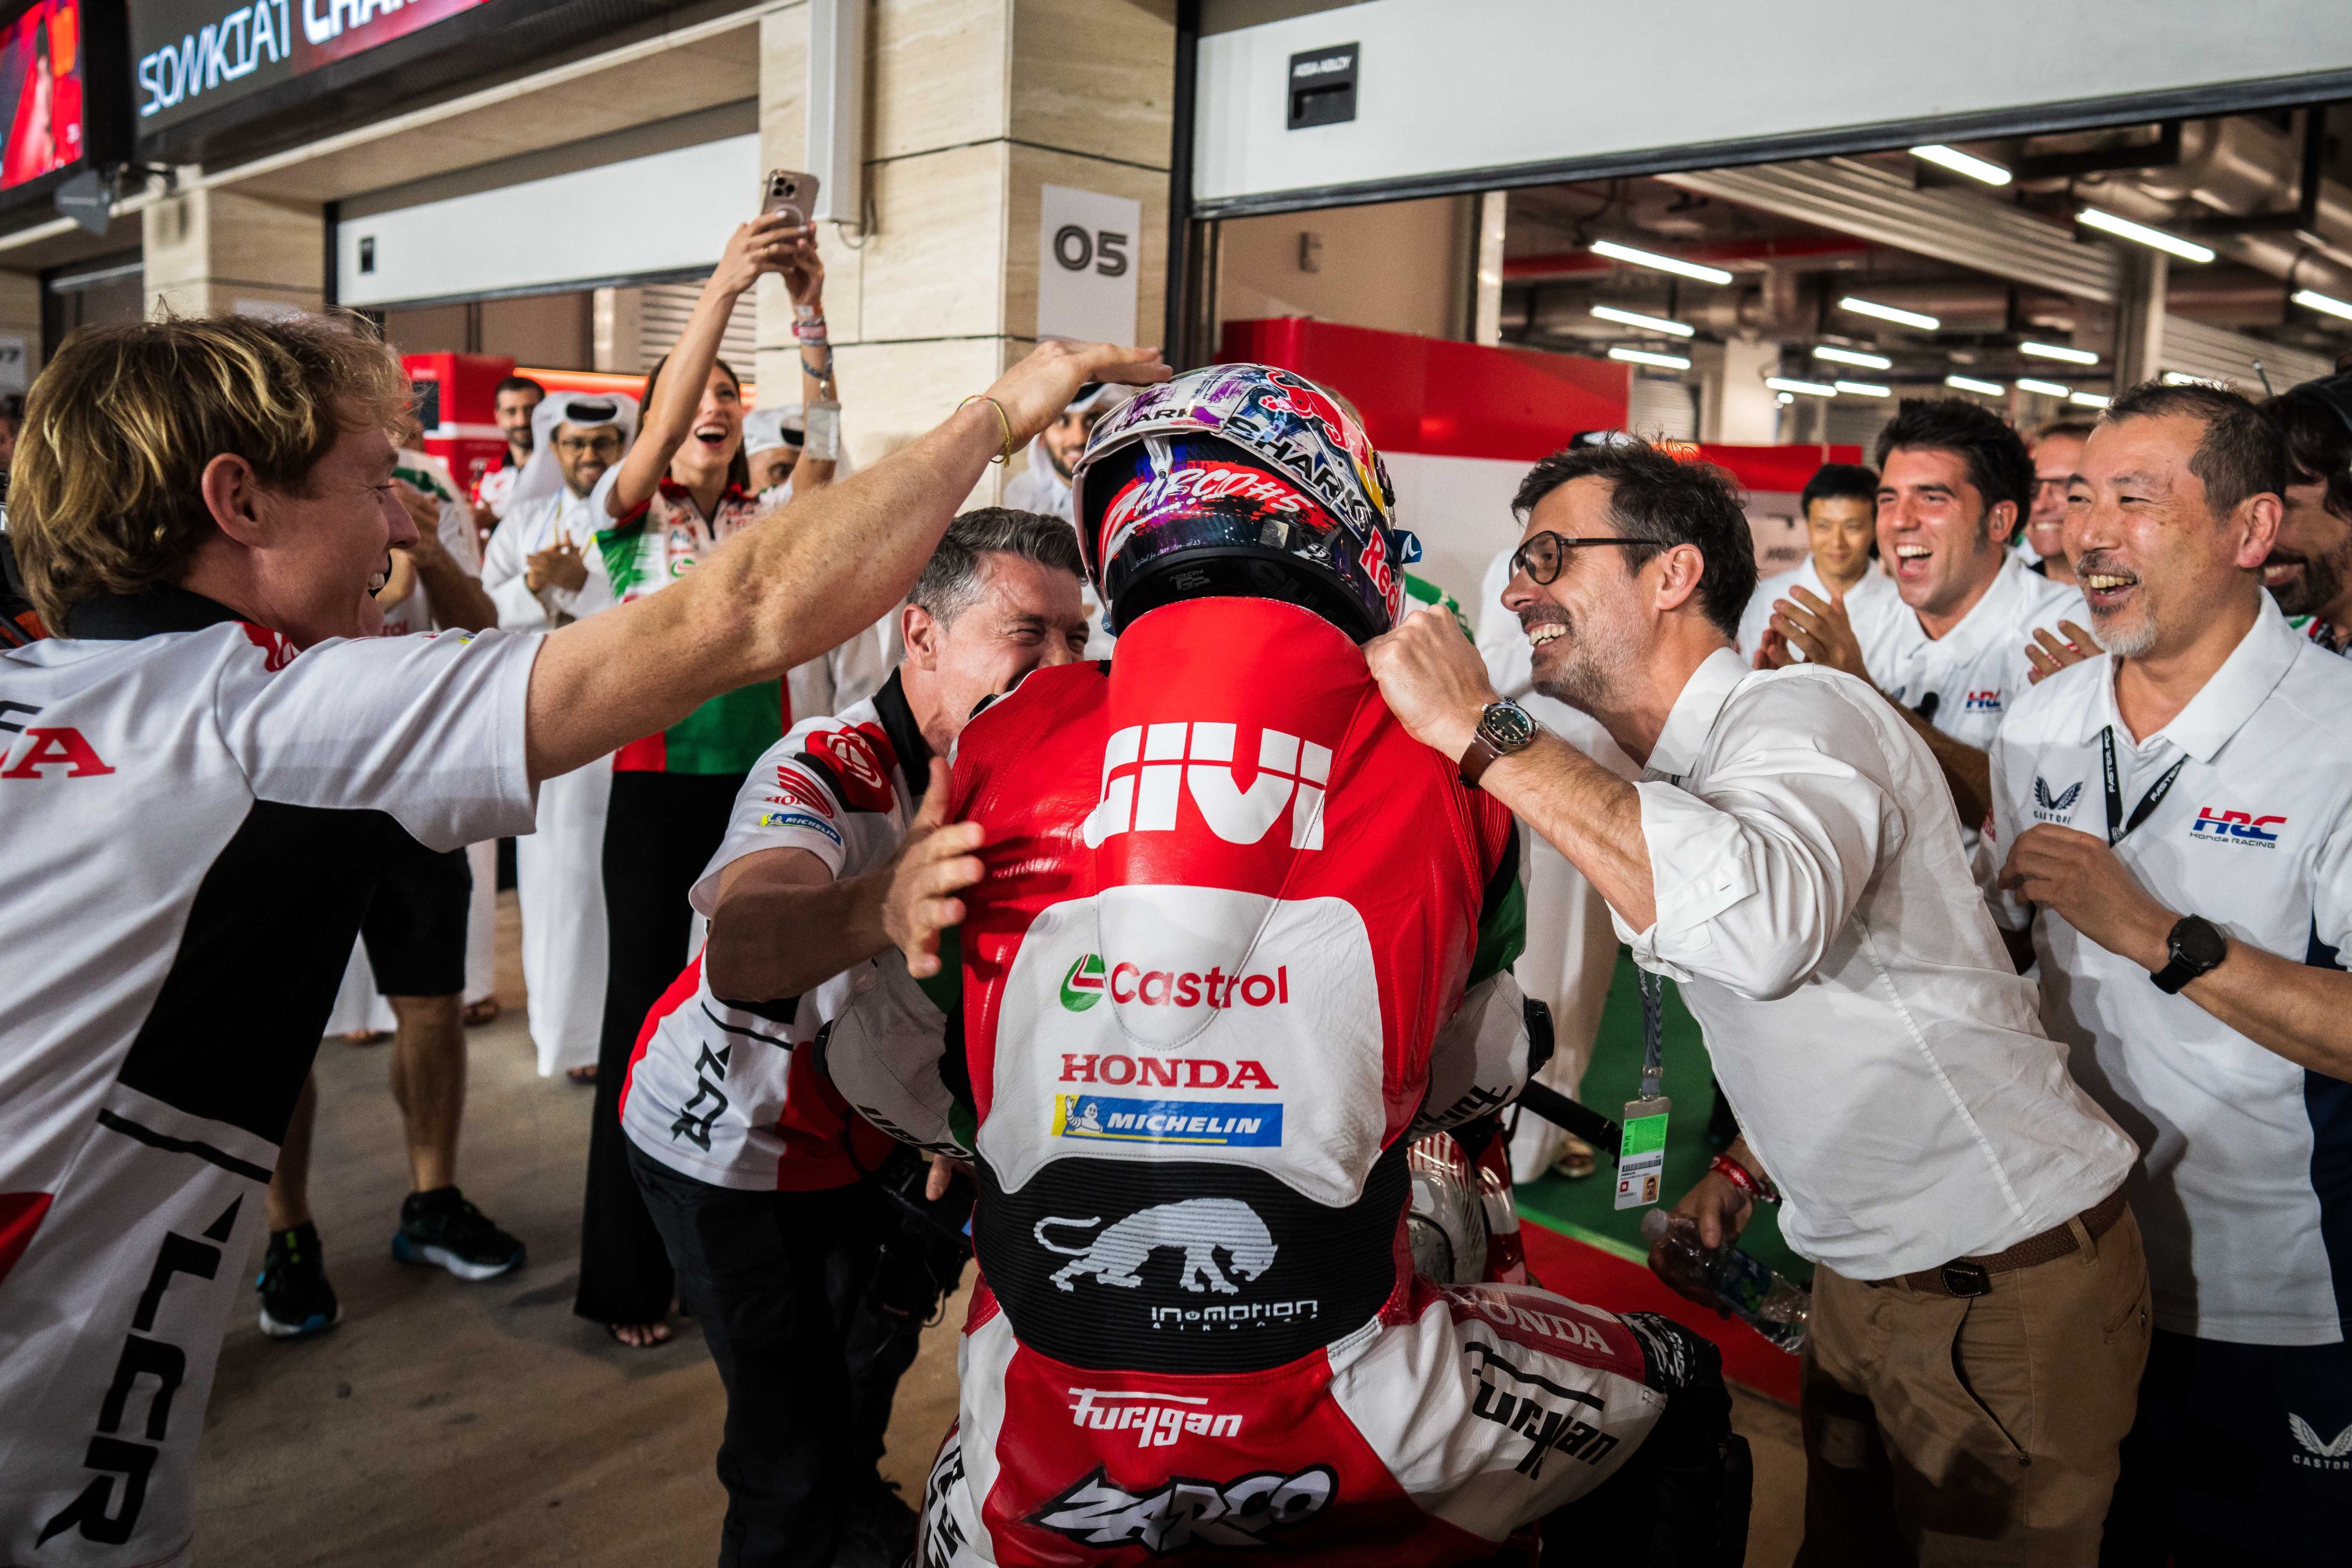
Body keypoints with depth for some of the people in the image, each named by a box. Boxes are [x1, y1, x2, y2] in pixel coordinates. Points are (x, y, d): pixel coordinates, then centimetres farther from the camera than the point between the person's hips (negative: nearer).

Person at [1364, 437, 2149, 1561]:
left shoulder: (1801, 711, -22)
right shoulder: (1666, 786, 8)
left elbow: (1767, 923, -46)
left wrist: (1482, 730, -40)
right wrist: (1747, 1170, 8)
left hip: (2002, 1288, -8)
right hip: (1866, 1273, 9)